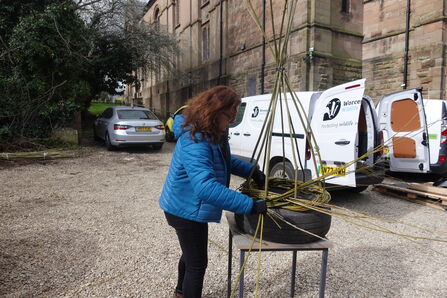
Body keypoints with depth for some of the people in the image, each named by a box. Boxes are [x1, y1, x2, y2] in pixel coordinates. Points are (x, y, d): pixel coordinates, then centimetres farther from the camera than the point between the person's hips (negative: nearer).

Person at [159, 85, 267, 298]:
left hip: (188, 208, 11)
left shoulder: (214, 134, -1)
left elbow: (227, 161, 16)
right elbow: (206, 187, -44)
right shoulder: (195, 143, -34)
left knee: (191, 254, 30)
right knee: (198, 263, 4)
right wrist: (250, 205, -42)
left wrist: (252, 171, 1)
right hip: (187, 211, -10)